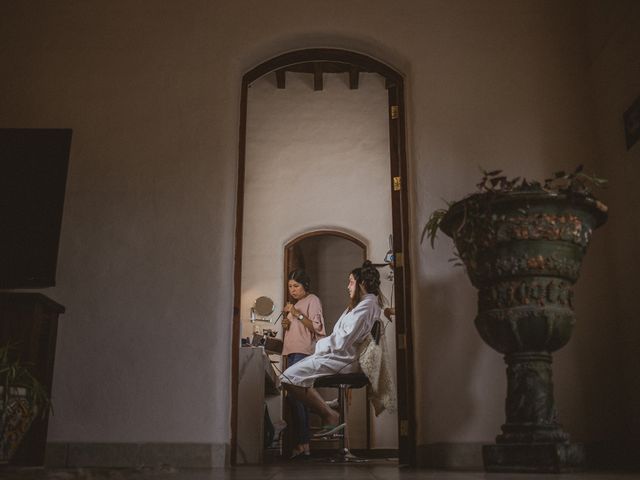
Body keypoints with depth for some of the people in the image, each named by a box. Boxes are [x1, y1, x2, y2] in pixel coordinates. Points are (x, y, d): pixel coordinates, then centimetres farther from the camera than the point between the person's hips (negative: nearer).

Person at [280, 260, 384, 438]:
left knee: (289, 378, -19)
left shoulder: (366, 305, -13)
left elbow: (342, 342, -20)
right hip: (342, 355, 11)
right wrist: (324, 344, 6)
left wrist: (322, 345, -4)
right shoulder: (364, 303, 20)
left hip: (344, 359, -11)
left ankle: (330, 416, -15)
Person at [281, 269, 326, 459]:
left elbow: (316, 327, -10)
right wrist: (286, 324, 11)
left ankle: (302, 443, -17)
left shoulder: (313, 300, 1)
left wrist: (297, 314, -15)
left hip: (304, 353, -8)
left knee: (295, 395, -17)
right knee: (299, 397, 3)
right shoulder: (295, 303, 25)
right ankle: (304, 444, 4)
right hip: (292, 352, 8)